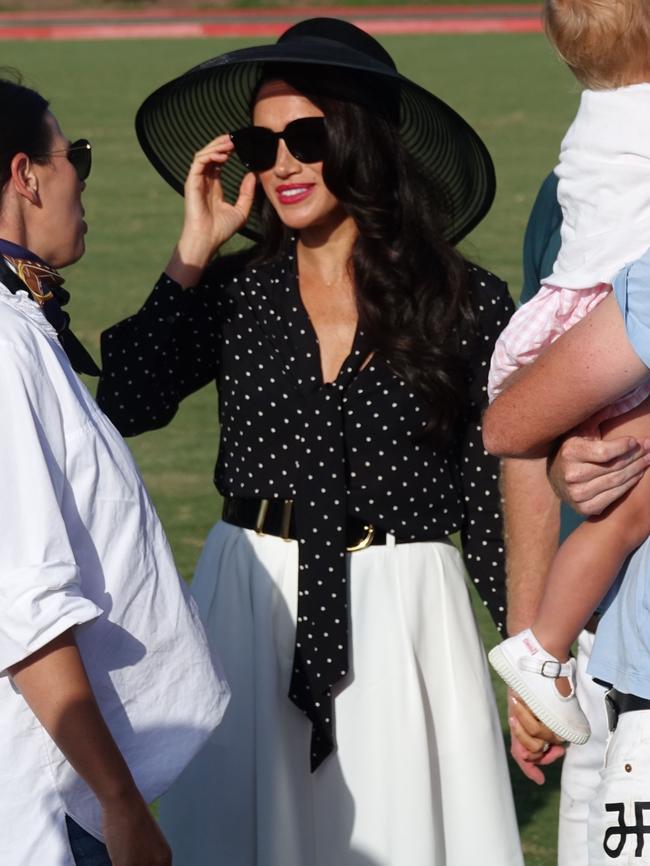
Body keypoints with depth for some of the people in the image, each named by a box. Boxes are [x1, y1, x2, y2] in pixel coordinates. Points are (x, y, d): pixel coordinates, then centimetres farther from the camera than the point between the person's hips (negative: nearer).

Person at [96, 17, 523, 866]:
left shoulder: (469, 305, -2)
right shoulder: (235, 292, 3)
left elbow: (494, 495, 2)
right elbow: (126, 402, -12)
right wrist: (194, 252, -7)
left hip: (404, 616, -2)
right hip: (251, 608, 2)